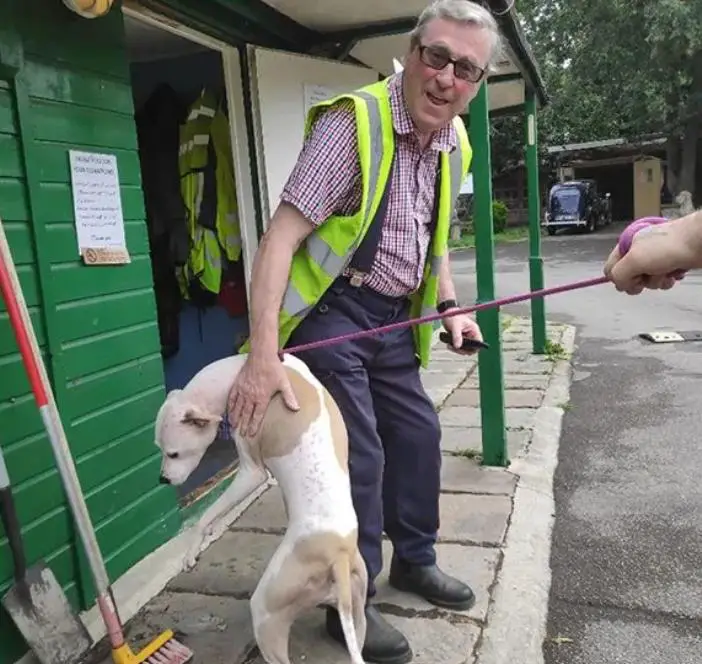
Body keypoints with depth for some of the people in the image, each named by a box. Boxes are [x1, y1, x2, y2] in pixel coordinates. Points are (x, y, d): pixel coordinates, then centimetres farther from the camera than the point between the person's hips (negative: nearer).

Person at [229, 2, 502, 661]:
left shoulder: (454, 142, 6)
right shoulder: (354, 120, -19)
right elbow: (282, 235, -25)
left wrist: (449, 306, 10)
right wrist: (263, 354, -32)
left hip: (393, 316, 8)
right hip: (330, 310, -8)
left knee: (418, 433, 15)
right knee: (359, 454, -5)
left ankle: (414, 559, 38)